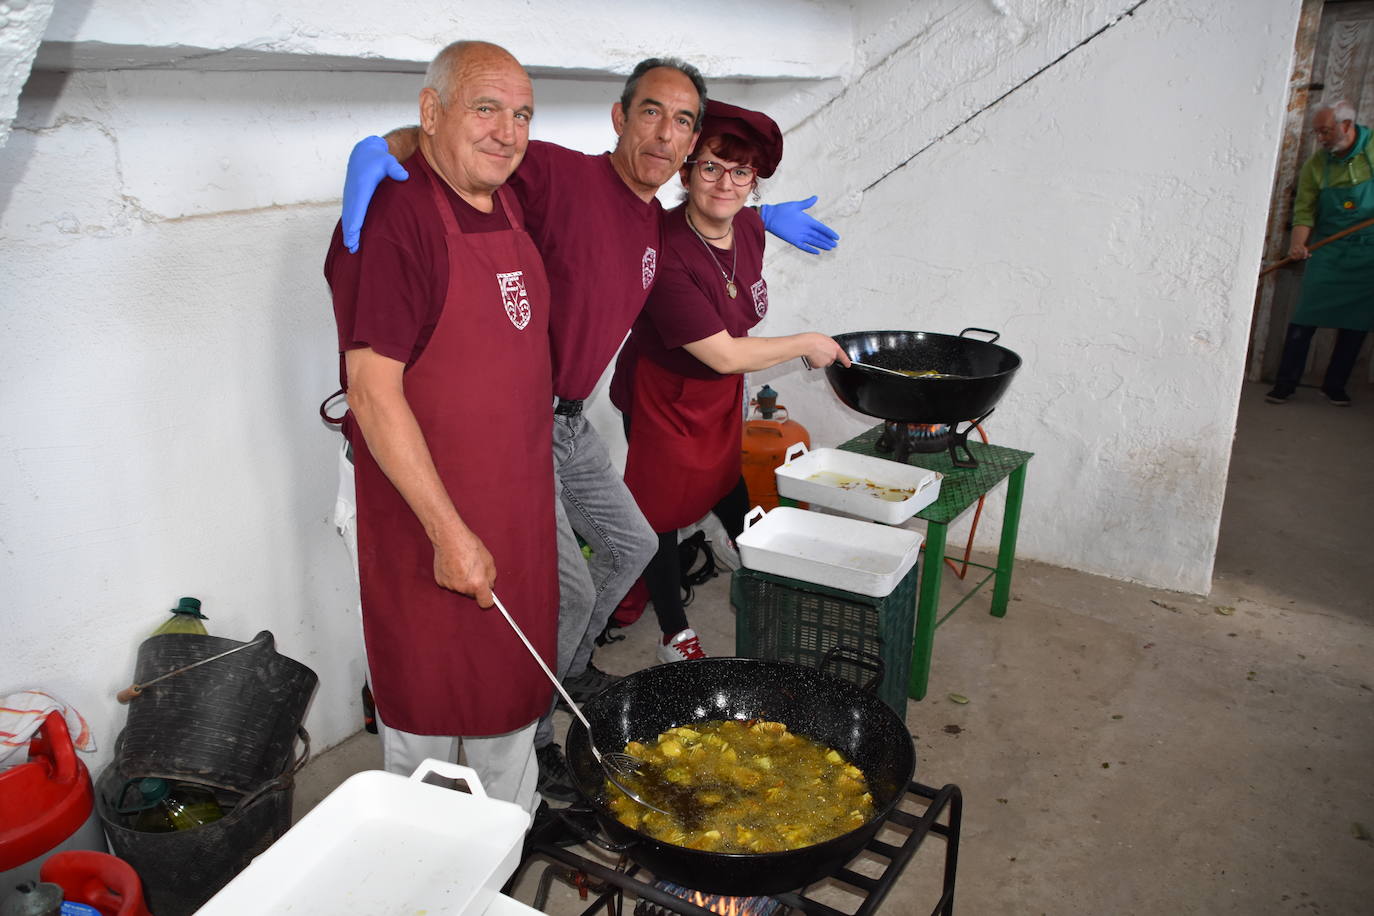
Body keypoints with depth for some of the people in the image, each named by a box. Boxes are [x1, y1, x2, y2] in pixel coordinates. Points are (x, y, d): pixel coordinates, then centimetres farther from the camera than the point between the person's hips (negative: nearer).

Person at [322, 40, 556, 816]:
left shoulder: (509, 204, 7)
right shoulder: (391, 216, -19)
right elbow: (374, 389, -23)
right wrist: (448, 532, -22)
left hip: (521, 504, 8)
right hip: (431, 515, -8)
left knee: (515, 684, 22)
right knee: (431, 702, 10)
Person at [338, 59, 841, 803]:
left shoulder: (657, 223, 7)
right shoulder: (559, 173, -19)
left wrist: (762, 217, 25)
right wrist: (376, 148, -42)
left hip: (571, 421, 9)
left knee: (631, 545, 22)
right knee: (570, 589, -7)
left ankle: (569, 670, 45)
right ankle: (525, 735, 18)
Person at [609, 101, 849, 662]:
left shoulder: (750, 228, -10)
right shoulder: (664, 252, -33)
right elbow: (724, 355, -30)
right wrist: (807, 344, -19)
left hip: (720, 395, 6)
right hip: (662, 400, -6)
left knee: (731, 497, 18)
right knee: (663, 514, 7)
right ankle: (675, 635, 25)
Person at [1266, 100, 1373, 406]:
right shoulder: (1316, 164, -2)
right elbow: (1305, 209, -6)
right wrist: (1298, 243, -23)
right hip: (1329, 252, 0)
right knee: (1305, 318, -7)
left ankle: (1335, 385, 17)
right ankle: (1285, 383, 1)